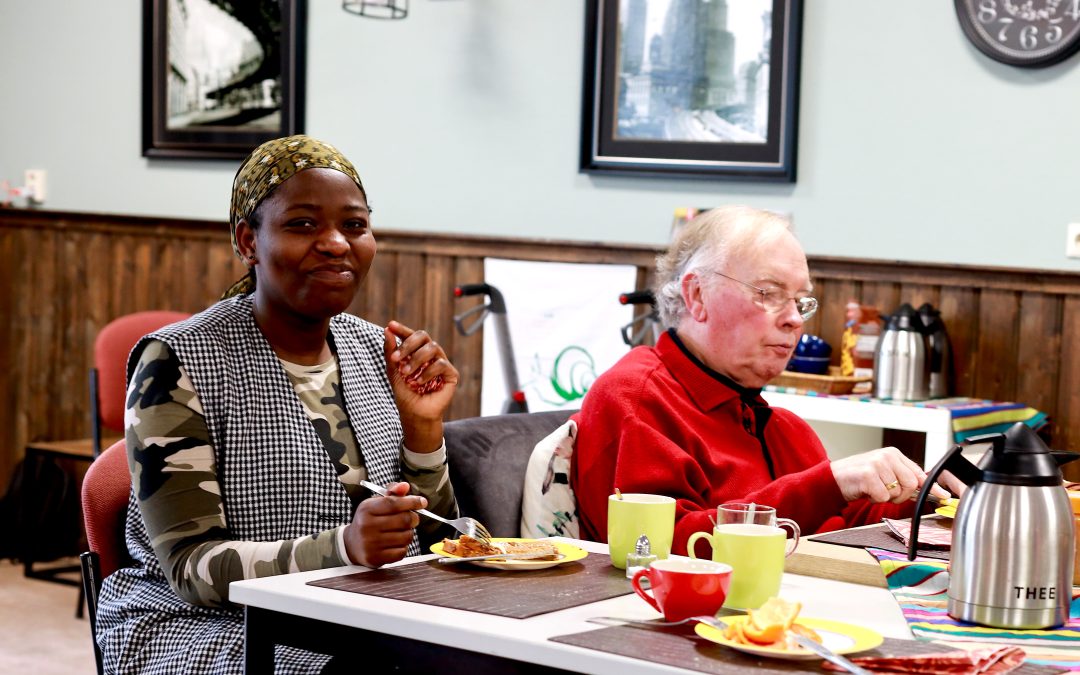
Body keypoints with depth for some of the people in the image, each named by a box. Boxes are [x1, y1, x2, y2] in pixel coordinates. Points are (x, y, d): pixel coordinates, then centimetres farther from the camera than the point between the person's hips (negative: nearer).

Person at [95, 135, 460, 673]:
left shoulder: (374, 349, 8)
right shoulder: (178, 362, -10)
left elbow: (429, 540, 11)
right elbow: (190, 567, -17)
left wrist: (421, 426, -8)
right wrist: (343, 548, -33)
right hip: (211, 630, -6)